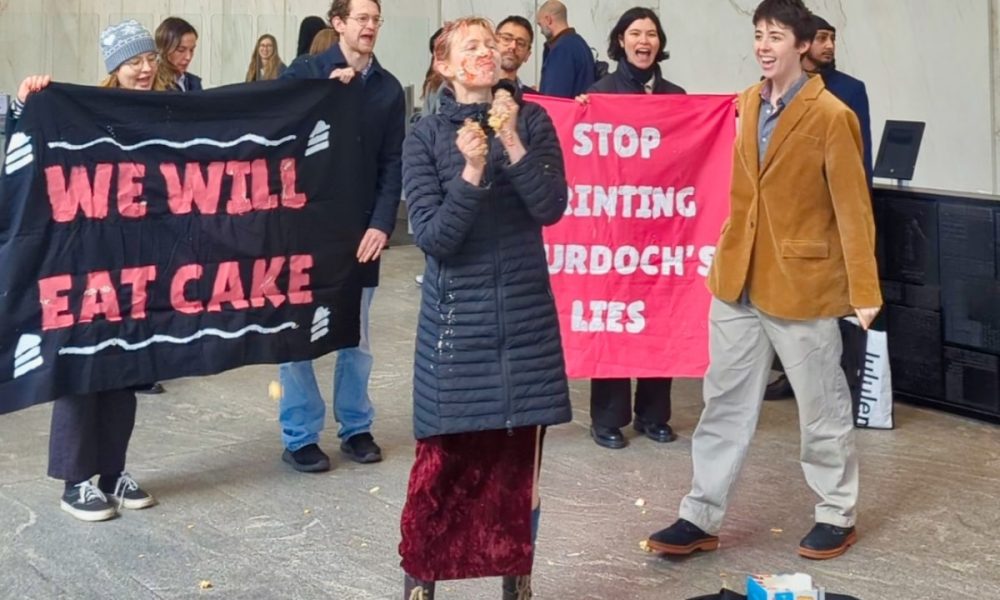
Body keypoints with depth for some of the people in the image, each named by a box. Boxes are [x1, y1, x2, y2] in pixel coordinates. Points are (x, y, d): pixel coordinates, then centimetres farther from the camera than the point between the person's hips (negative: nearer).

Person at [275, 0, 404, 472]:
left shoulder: (388, 88, 6)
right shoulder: (305, 71, -2)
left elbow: (392, 164, 4)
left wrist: (381, 224, -8)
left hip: (360, 227, 3)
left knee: (356, 334, 11)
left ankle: (356, 427, 23)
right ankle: (300, 436, 11)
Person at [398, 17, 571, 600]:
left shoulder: (532, 120, 1)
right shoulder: (426, 136, -3)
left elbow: (552, 207, -9)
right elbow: (432, 236, -10)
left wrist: (512, 144, -19)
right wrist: (471, 174, -23)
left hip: (525, 311, 2)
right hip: (456, 313, -2)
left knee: (520, 455, 9)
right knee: (443, 459, 1)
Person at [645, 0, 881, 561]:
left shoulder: (831, 116, -12)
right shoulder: (747, 103, 6)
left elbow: (853, 209, -12)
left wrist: (864, 290, -13)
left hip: (802, 283, -6)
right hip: (738, 277, 6)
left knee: (822, 407, 9)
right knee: (726, 403, 10)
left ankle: (838, 516, 24)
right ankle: (701, 517, 17)